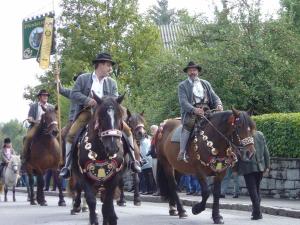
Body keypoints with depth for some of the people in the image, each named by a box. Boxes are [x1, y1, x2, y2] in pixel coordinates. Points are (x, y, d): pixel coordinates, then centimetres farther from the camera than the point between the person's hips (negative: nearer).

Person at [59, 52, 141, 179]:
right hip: (87, 111, -2)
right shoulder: (83, 78, 2)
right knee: (70, 134, -20)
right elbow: (74, 94, -7)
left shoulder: (112, 83, 13)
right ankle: (67, 166, -8)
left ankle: (133, 161, 3)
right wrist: (88, 100, -22)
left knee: (127, 130, -10)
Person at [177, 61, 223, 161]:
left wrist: (219, 105, -9)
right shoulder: (182, 86, 9)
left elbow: (215, 97, 15)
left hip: (206, 111, 4)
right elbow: (183, 102, -5)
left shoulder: (205, 84, 22)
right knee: (188, 124, -35)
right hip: (191, 112, -4)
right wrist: (194, 110, -24)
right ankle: (182, 153, -35)